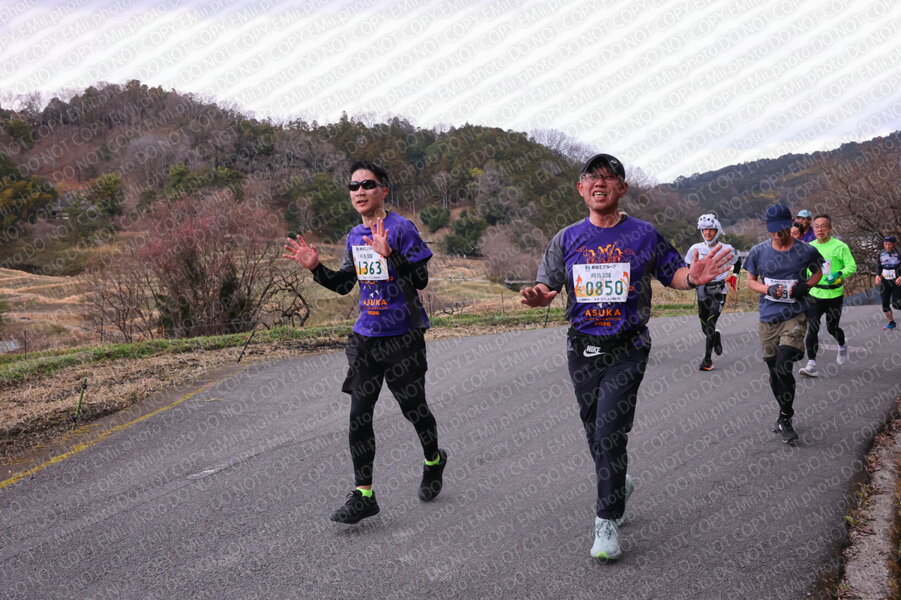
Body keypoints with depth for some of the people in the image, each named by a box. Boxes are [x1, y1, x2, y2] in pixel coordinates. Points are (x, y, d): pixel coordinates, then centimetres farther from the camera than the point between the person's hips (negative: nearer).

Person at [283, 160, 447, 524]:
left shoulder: (401, 228, -12)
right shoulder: (354, 237, 9)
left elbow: (421, 279, -19)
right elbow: (344, 285, 17)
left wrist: (389, 255, -32)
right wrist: (315, 268, 1)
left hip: (403, 337, -5)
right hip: (366, 336, 6)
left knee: (413, 408, 10)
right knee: (359, 415, 1)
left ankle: (434, 462, 40)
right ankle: (363, 495, 9)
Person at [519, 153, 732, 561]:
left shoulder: (643, 235, 2)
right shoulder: (568, 239, 7)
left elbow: (672, 273, 5)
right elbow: (547, 284, 6)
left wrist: (692, 277, -18)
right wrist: (538, 295, -18)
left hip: (627, 349, -3)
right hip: (582, 348, 3)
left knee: (610, 431, -12)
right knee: (595, 432, 14)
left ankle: (607, 522, 1)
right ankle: (618, 485, 42)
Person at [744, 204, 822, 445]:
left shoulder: (806, 251, -3)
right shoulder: (758, 252, -1)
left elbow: (817, 272, 14)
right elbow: (751, 281, 9)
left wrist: (805, 286, -7)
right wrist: (768, 290, -11)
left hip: (795, 316, -3)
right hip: (768, 319, 3)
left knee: (783, 368, -16)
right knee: (774, 371, 11)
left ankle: (784, 419, 1)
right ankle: (785, 416, 29)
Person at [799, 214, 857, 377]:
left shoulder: (839, 246, -6)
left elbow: (852, 266, -8)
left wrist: (839, 274, -25)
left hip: (834, 295, -2)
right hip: (814, 295, 2)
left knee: (832, 328, 12)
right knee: (812, 329, -9)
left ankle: (842, 347, 46)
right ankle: (811, 365, -10)